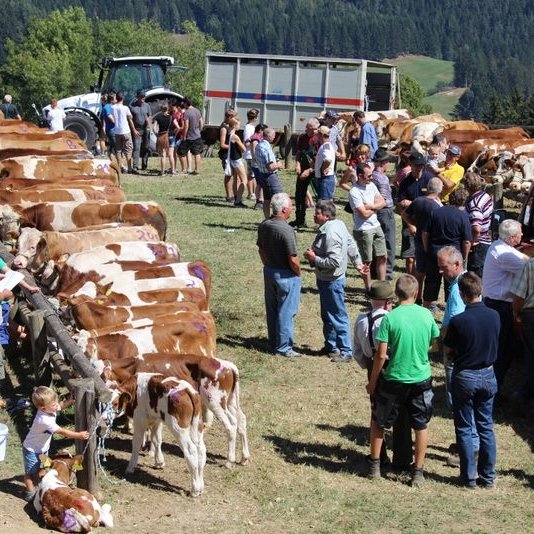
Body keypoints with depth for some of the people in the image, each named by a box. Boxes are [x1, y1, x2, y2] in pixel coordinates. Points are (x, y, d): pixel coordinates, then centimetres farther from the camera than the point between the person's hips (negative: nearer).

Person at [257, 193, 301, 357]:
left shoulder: (264, 226, -1)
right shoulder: (286, 230, -25)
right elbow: (293, 260, -23)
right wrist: (298, 274, -6)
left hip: (269, 271, 8)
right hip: (286, 276, -8)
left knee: (272, 310, 17)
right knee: (286, 312, 4)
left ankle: (274, 343, 29)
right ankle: (283, 348, 11)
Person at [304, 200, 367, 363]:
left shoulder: (331, 234, -28)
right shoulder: (338, 224, 2)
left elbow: (334, 262, -31)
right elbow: (351, 244, 13)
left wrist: (314, 258, -21)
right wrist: (357, 262, 23)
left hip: (332, 281, -10)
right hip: (326, 279, 10)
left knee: (338, 317, 0)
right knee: (327, 315, 22)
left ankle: (346, 351, 9)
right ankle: (331, 345, 35)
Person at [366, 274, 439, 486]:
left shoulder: (390, 318, -15)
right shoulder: (426, 315, -6)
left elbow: (381, 355, -14)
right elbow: (434, 343, 8)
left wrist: (372, 382, -3)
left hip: (394, 379, -2)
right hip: (421, 379, 2)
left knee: (378, 421, 18)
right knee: (421, 425, 14)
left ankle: (375, 465, 22)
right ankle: (418, 472, 16)